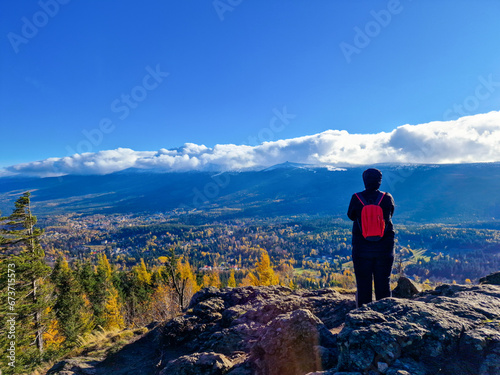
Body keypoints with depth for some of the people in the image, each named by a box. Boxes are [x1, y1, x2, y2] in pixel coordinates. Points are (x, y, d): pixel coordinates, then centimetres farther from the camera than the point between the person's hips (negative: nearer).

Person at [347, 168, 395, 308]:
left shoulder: (356, 198, -10)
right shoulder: (387, 198, -7)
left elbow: (351, 216, 5)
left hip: (361, 248, -1)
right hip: (384, 248, 1)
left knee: (363, 284, 8)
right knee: (384, 283, 13)